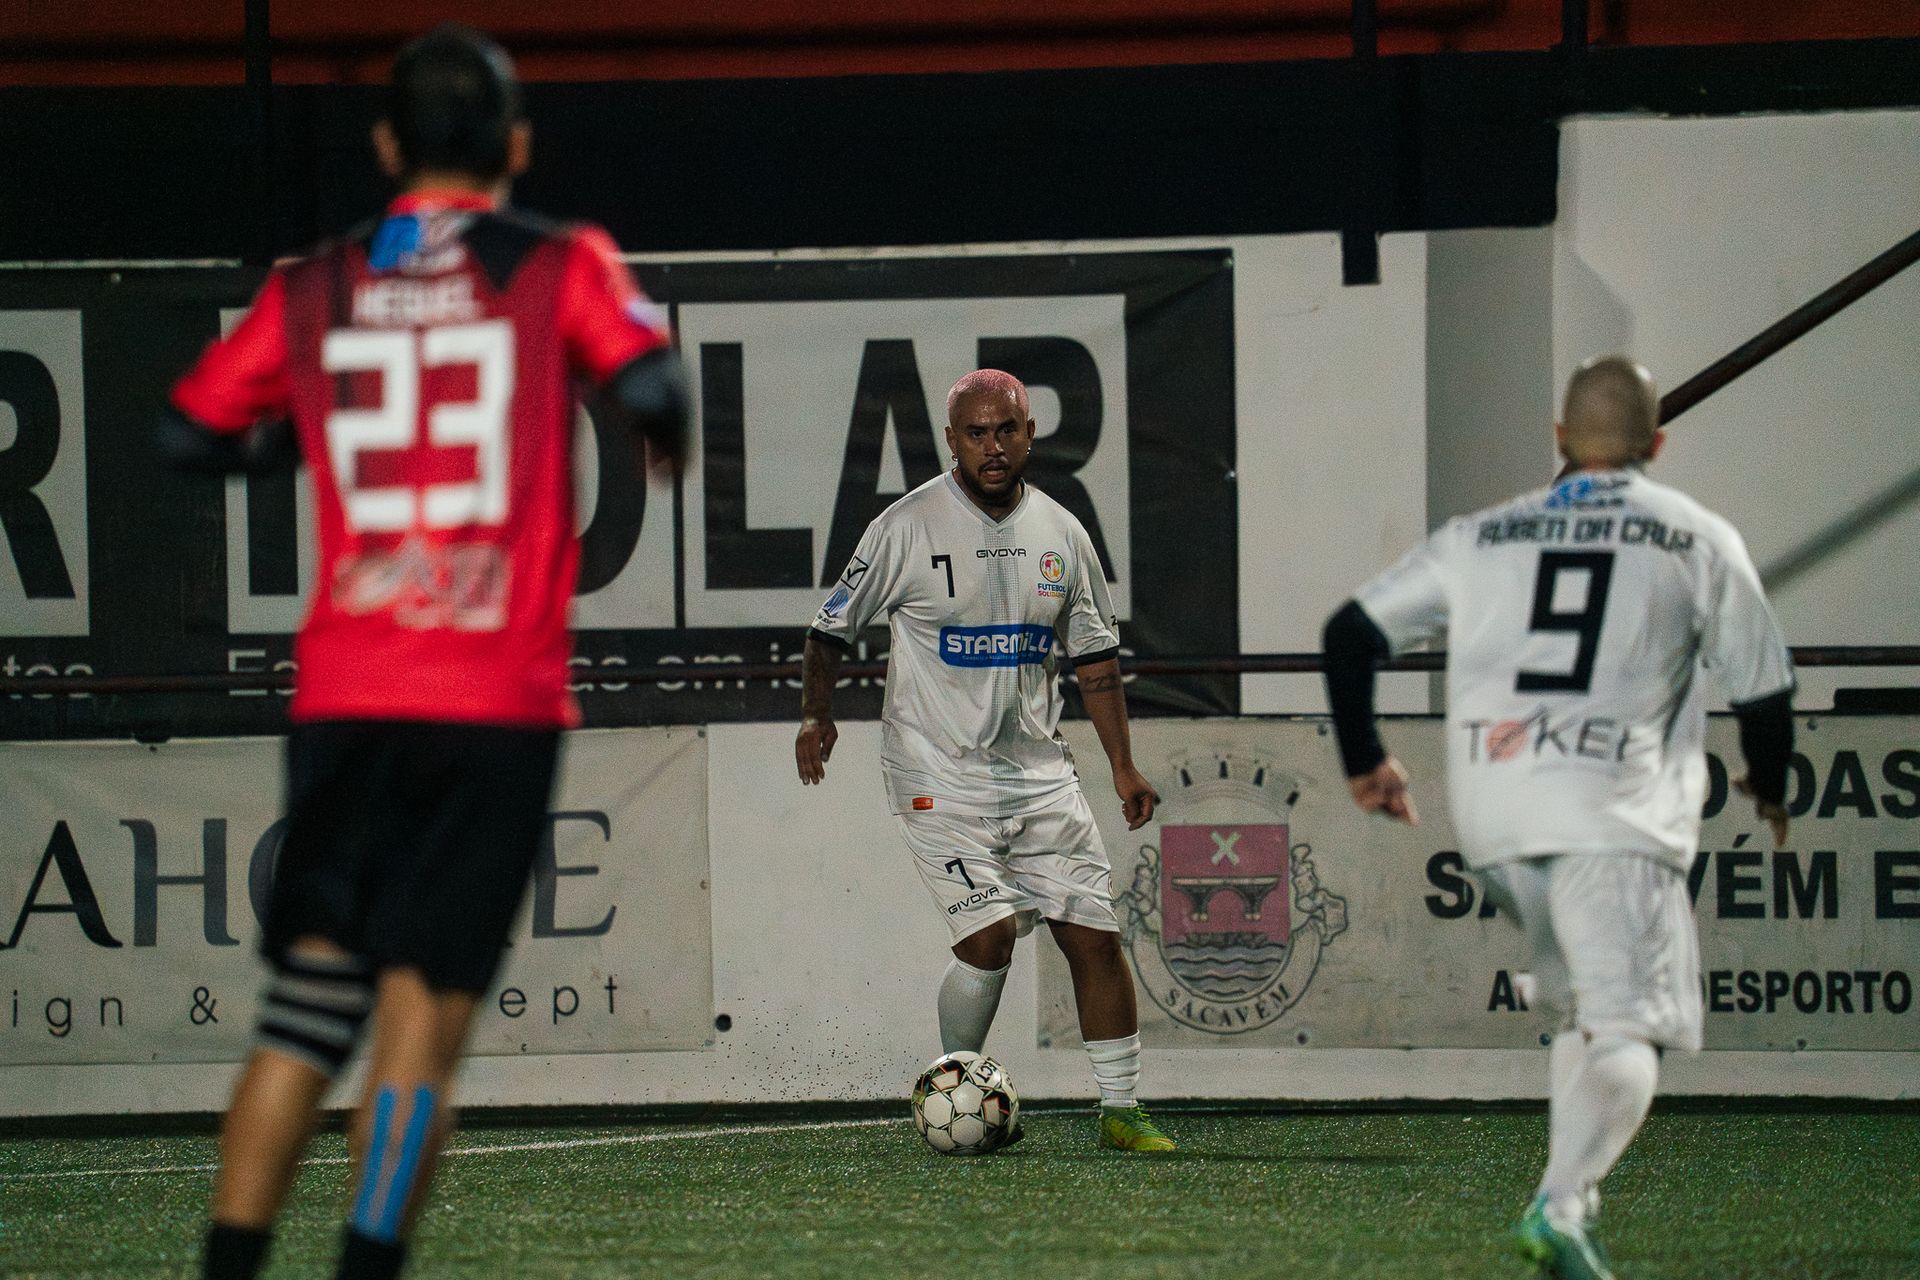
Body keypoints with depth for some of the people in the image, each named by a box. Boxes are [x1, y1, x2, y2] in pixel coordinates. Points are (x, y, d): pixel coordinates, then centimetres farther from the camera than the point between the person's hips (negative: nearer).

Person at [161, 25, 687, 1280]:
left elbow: (192, 434, 15)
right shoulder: (560, 266, 2)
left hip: (343, 694, 3)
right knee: (425, 1006, -3)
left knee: (305, 1007, 7)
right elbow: (649, 385, -14)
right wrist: (667, 429, 9)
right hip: (499, 701, -3)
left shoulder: (310, 292, 10)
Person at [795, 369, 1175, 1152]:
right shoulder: (908, 528, -5)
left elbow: (1094, 656, 16)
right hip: (939, 776, -4)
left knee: (1093, 934, -2)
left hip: (1039, 771, 4)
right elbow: (832, 628, 2)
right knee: (988, 935, -17)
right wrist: (815, 712, -14)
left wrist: (1123, 766, 11)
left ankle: (1120, 1111, 7)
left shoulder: (1061, 534, 8)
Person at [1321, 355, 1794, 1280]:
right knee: (1625, 1032, -10)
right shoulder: (1700, 539, 10)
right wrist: (1769, 788, 30)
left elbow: (1350, 634, 15)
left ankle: (1567, 1206, 12)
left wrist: (1364, 761, 28)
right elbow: (1762, 686, 11)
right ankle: (1562, 1203, -33)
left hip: (1491, 818, 4)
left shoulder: (1479, 537, 17)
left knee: (1582, 1012, 22)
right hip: (1613, 813, -4)